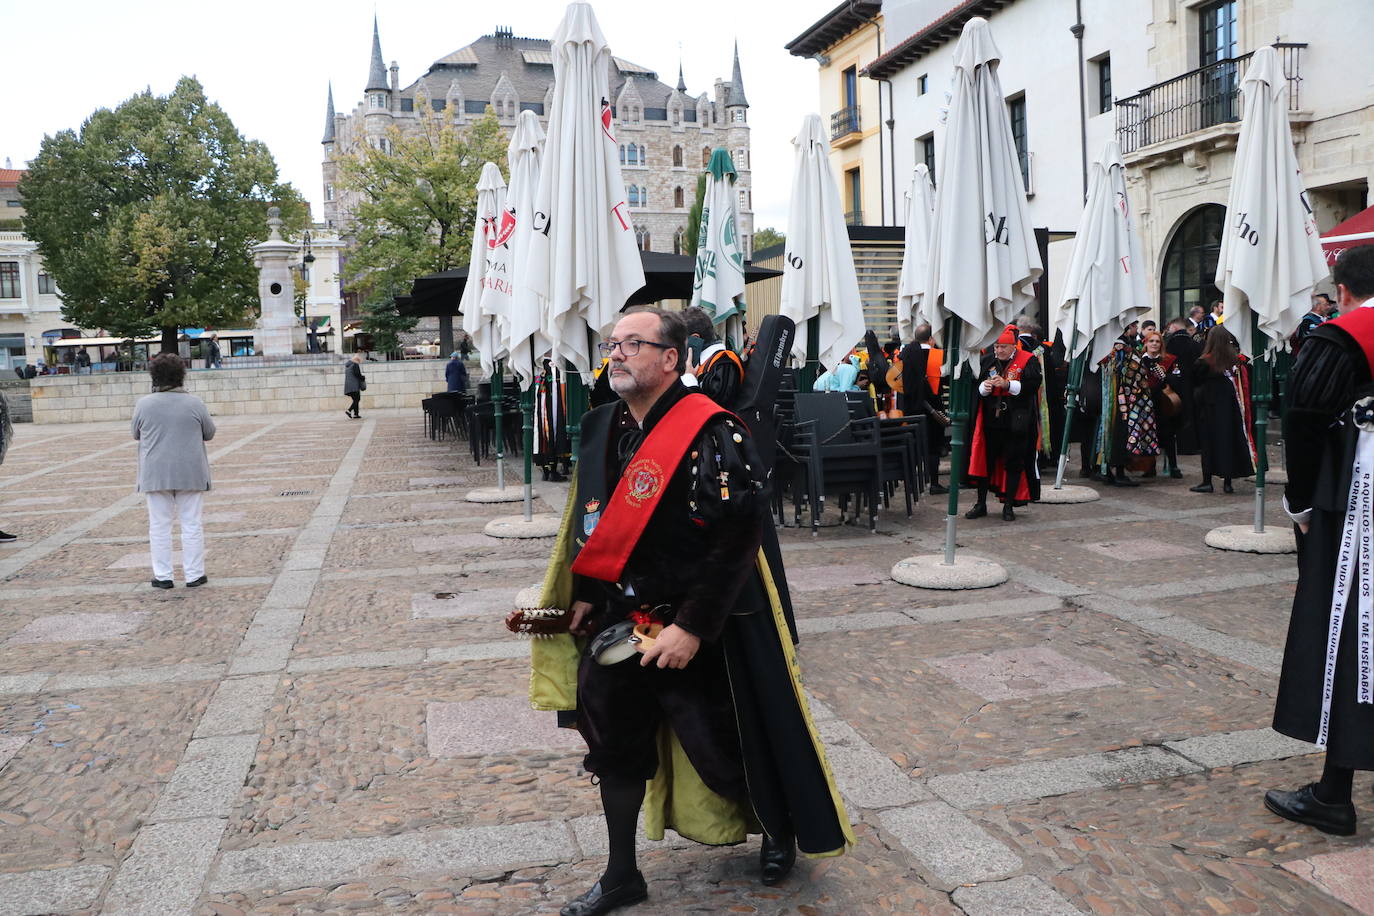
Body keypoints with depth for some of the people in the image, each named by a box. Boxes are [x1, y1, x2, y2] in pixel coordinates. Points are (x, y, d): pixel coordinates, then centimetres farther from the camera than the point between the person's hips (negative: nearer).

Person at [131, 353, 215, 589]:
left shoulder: (144, 404, -5)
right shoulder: (194, 403, -6)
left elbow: (136, 433, 9)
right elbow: (209, 433, 5)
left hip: (156, 474, 1)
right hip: (190, 473, 0)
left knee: (159, 525, 8)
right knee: (191, 524, 5)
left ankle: (163, 576, 10)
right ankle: (194, 575, 7)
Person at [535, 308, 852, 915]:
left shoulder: (711, 436, -21)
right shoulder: (601, 429, 4)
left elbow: (735, 541, -23)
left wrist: (692, 627, -23)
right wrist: (585, 594, 12)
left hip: (703, 634, -7)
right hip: (620, 621, 7)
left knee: (727, 747, 9)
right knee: (615, 743, 15)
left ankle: (780, 835, 41)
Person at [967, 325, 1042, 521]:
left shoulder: (1027, 361, -3)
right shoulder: (988, 361, 9)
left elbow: (1033, 385, -13)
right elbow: (978, 386, 9)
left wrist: (1007, 384, -22)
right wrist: (984, 387, -14)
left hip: (1016, 422, -3)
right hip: (991, 419, 3)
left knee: (1013, 463, 3)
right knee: (985, 460, 6)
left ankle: (1008, 506, 14)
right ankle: (981, 504, 17)